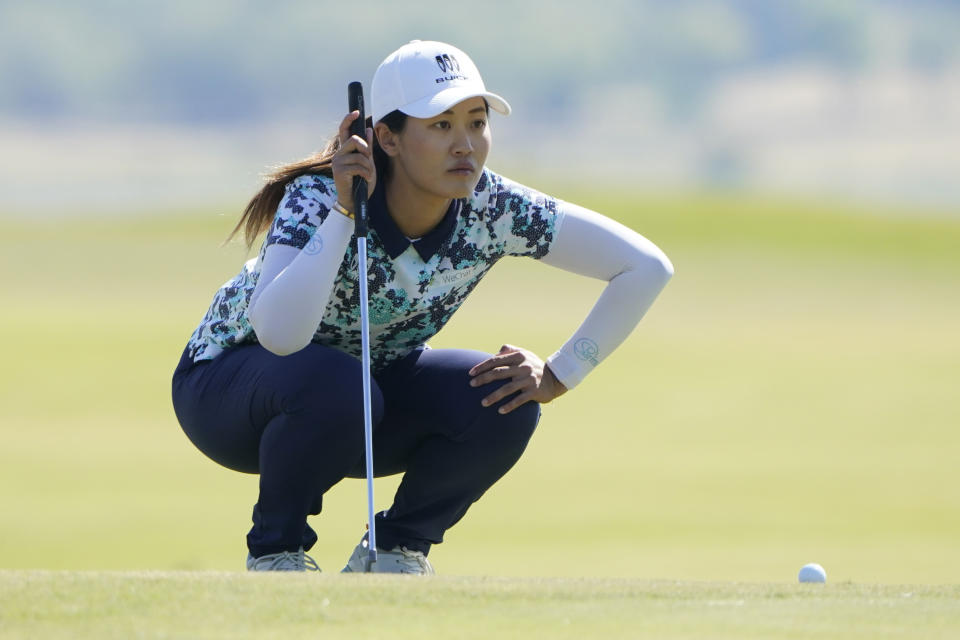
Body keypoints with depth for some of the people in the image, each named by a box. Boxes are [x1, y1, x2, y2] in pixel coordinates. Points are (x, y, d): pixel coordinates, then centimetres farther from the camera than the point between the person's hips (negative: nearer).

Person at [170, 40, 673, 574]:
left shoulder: (492, 209, -22)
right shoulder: (317, 199, -32)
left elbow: (646, 268, -16)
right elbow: (280, 333, -50)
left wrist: (557, 378, -20)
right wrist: (344, 212, -47)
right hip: (231, 383, -4)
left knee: (503, 405, -23)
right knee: (331, 388, -38)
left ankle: (394, 551, 0)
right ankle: (275, 552, -12)